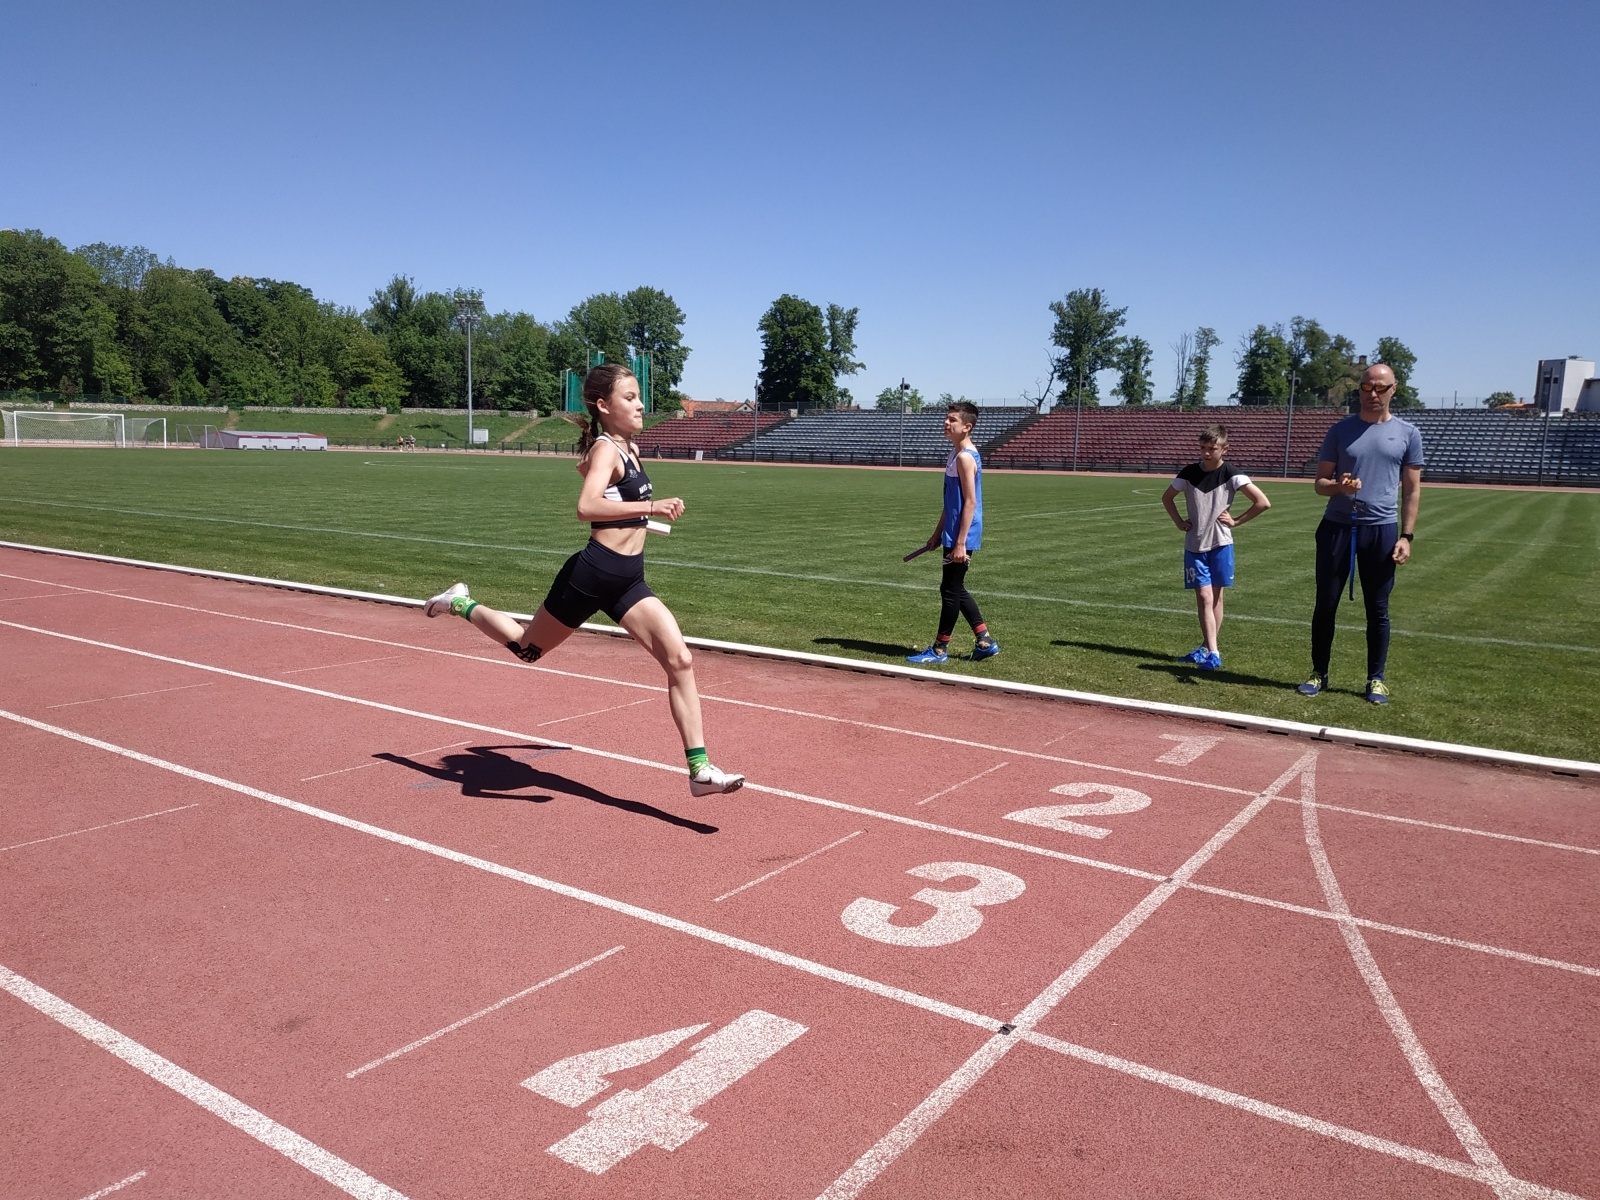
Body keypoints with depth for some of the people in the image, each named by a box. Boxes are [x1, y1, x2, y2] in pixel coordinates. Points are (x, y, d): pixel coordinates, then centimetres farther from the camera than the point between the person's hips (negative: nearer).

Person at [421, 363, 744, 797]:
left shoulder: (629, 448, 12)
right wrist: (649, 507, -39)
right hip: (593, 573, -7)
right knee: (527, 648, 15)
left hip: (629, 580, 7)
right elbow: (586, 507, -34)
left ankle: (699, 768, -6)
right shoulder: (606, 449, -14)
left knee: (680, 660, -8)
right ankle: (461, 603, 42)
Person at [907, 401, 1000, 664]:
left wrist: (960, 543, -23)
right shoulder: (956, 453, 14)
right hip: (952, 534, 10)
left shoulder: (965, 457, -17)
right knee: (955, 590, 16)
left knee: (950, 590, -1)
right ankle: (985, 642, 21)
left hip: (961, 537, -10)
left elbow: (970, 502, -21)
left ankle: (940, 650, 9)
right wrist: (938, 533, 22)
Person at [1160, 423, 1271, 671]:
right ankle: (1212, 652, -9)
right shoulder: (1189, 473, -1)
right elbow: (1167, 497, 16)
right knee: (1204, 597, -6)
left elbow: (1263, 502, -9)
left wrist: (1236, 521, -8)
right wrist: (1179, 522, 6)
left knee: (1216, 597, 6)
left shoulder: (1231, 475, -8)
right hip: (1194, 545, 1)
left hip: (1220, 543, -1)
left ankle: (1207, 647, 19)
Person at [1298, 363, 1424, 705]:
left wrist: (1406, 536, -4)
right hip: (1337, 526, 1)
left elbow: (1412, 490, 5)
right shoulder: (1341, 430, 5)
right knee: (1325, 603, 5)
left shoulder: (1408, 433, 4)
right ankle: (1319, 674, 16)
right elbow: (1319, 483, 5)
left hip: (1382, 529, 0)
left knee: (1378, 609, 5)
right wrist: (1339, 486, -19)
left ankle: (1376, 679, 17)